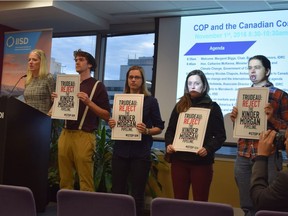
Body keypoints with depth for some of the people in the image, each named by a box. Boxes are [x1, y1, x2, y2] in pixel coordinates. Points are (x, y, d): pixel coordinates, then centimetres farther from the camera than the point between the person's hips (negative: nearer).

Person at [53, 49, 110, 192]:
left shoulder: (97, 86, 1)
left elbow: (107, 115, -3)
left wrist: (89, 102, -16)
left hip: (84, 136, -5)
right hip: (65, 134, 5)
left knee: (85, 182, -5)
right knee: (65, 180, 7)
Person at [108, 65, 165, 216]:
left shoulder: (151, 101, 0)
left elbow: (159, 127, 1)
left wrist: (146, 131, -17)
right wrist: (111, 124, -3)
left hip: (140, 152, -3)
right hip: (120, 150, 3)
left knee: (137, 194, 1)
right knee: (117, 191, 5)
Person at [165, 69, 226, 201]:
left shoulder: (212, 107, 2)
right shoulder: (180, 106, 12)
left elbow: (220, 135, -2)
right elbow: (170, 130, 14)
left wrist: (208, 149, -19)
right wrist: (168, 144, -6)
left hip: (201, 161, -3)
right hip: (179, 159, 3)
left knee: (200, 201, 0)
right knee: (179, 200, 8)